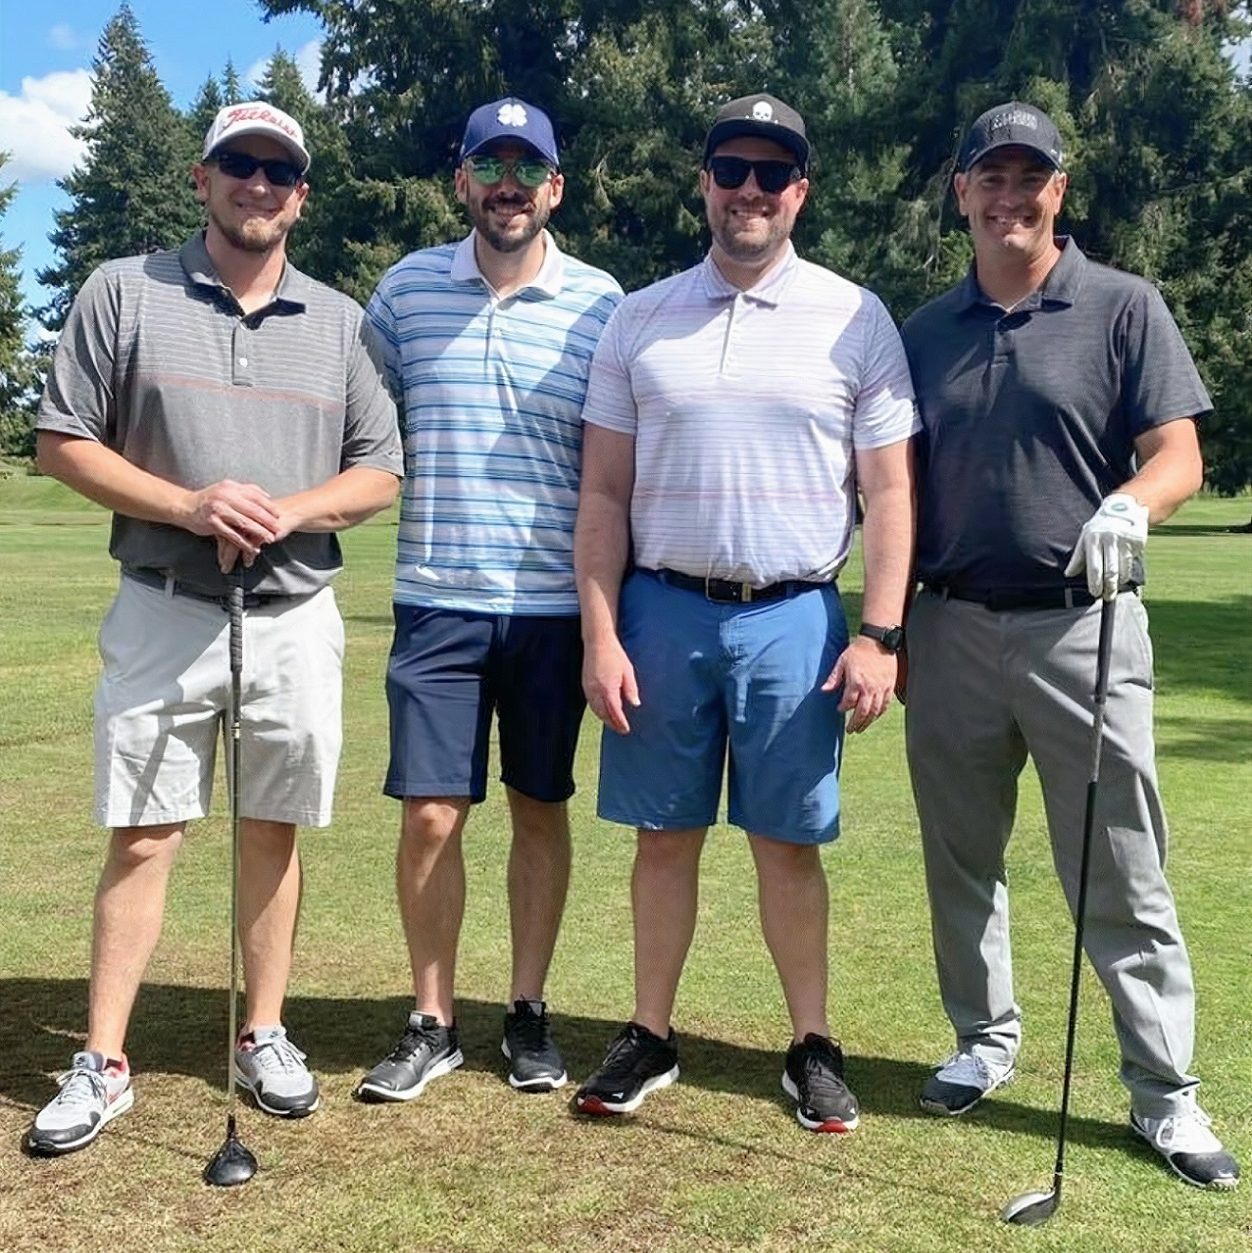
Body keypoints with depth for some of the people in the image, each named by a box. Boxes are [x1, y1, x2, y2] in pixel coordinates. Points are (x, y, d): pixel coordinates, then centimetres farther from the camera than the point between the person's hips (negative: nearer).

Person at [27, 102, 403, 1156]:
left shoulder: (341, 321, 9)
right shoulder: (123, 293, 3)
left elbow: (380, 473, 7)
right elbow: (64, 442, 0)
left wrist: (287, 513, -13)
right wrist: (188, 506, -15)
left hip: (295, 619, 2)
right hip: (163, 612, -1)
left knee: (274, 831, 9)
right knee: (142, 837, 0)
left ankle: (265, 1037, 23)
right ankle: (103, 1064, 10)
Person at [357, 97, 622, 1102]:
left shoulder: (600, 303, 1)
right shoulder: (407, 288, 5)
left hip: (555, 604, 0)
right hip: (438, 600, 1)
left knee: (540, 810, 9)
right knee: (431, 815, 0)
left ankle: (529, 1013, 25)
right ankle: (432, 1025, 18)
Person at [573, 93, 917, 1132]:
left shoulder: (856, 319, 3)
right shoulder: (640, 319, 7)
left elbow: (890, 492, 2)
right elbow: (604, 492, 6)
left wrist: (879, 635, -7)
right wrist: (601, 635, -2)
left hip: (795, 619, -1)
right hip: (662, 612, 2)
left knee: (789, 842, 6)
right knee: (665, 835, 9)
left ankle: (814, 1047, 21)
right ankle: (650, 1037, 23)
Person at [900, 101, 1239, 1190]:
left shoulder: (1123, 308, 2)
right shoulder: (924, 333, 12)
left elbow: (1179, 453, -5)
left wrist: (1128, 503, -28)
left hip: (1083, 626, -3)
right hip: (952, 628, 4)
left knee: (1123, 876, 0)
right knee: (962, 862, 13)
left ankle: (1165, 1092, 11)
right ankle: (986, 1039, 31)